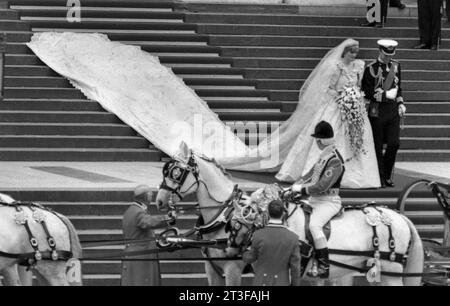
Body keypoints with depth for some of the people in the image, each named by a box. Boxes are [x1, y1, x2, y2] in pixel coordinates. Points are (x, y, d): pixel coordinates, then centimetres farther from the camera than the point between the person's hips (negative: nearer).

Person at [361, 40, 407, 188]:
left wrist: (400, 103, 6)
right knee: (378, 146, 1)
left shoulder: (396, 66, 9)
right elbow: (367, 92, -8)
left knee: (394, 143, -4)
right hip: (377, 112, -4)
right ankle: (380, 178, 10)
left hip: (393, 110, 4)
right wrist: (386, 95, -15)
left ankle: (387, 175, 13)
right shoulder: (371, 68, -7)